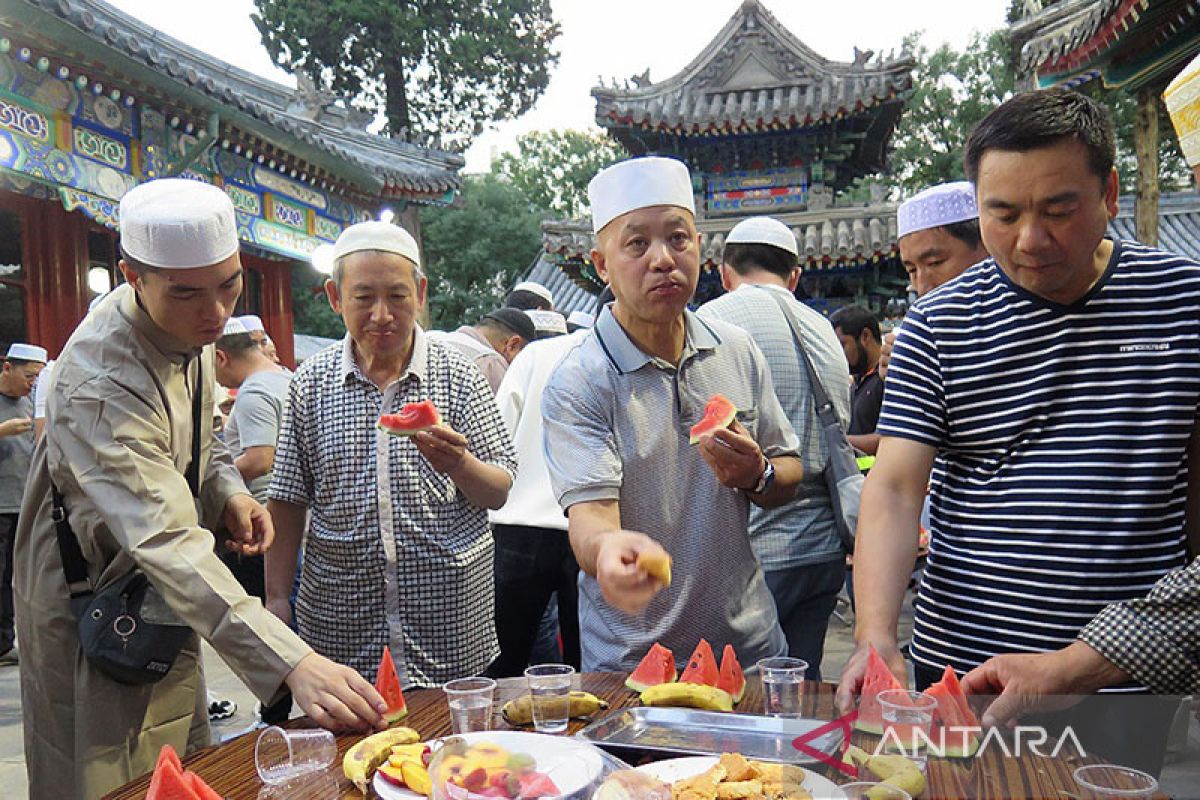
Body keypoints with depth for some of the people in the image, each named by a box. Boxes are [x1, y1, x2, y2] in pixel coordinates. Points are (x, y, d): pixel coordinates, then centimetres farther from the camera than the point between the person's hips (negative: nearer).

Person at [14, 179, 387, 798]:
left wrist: (226, 491, -9)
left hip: (161, 606, 8)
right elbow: (165, 545, -43)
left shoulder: (189, 327, -5)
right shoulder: (101, 384, -33)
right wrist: (292, 664, -52)